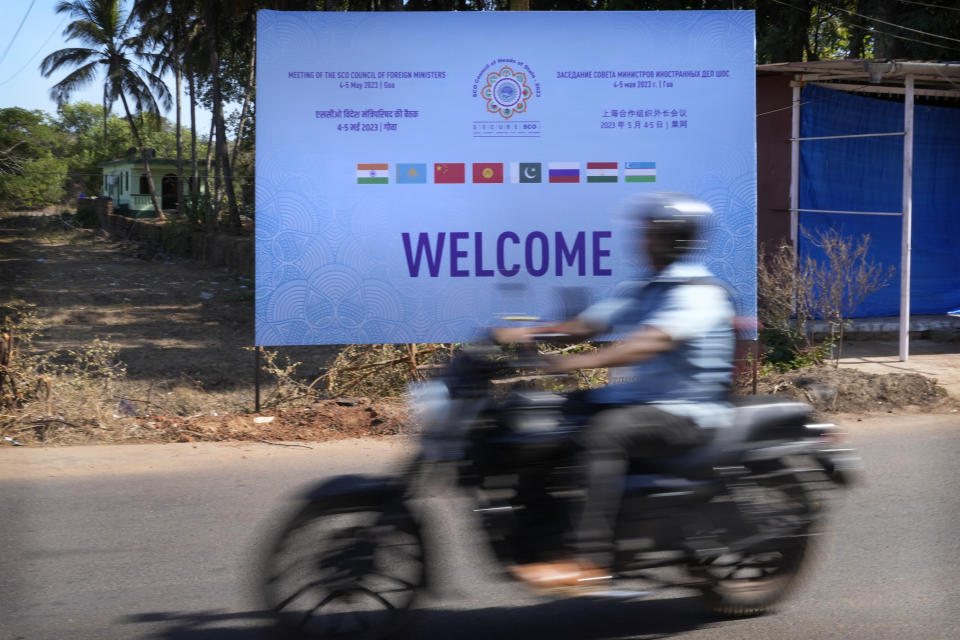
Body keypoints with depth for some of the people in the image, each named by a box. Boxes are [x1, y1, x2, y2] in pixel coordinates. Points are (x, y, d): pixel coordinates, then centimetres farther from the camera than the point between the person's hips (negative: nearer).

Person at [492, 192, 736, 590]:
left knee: (604, 434, -35)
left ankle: (590, 560, -38)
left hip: (687, 413, -9)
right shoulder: (641, 291, 18)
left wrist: (583, 362, -39)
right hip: (638, 399, 9)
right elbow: (585, 325, 14)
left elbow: (654, 342, -28)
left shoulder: (700, 293, -12)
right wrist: (525, 333, -4)